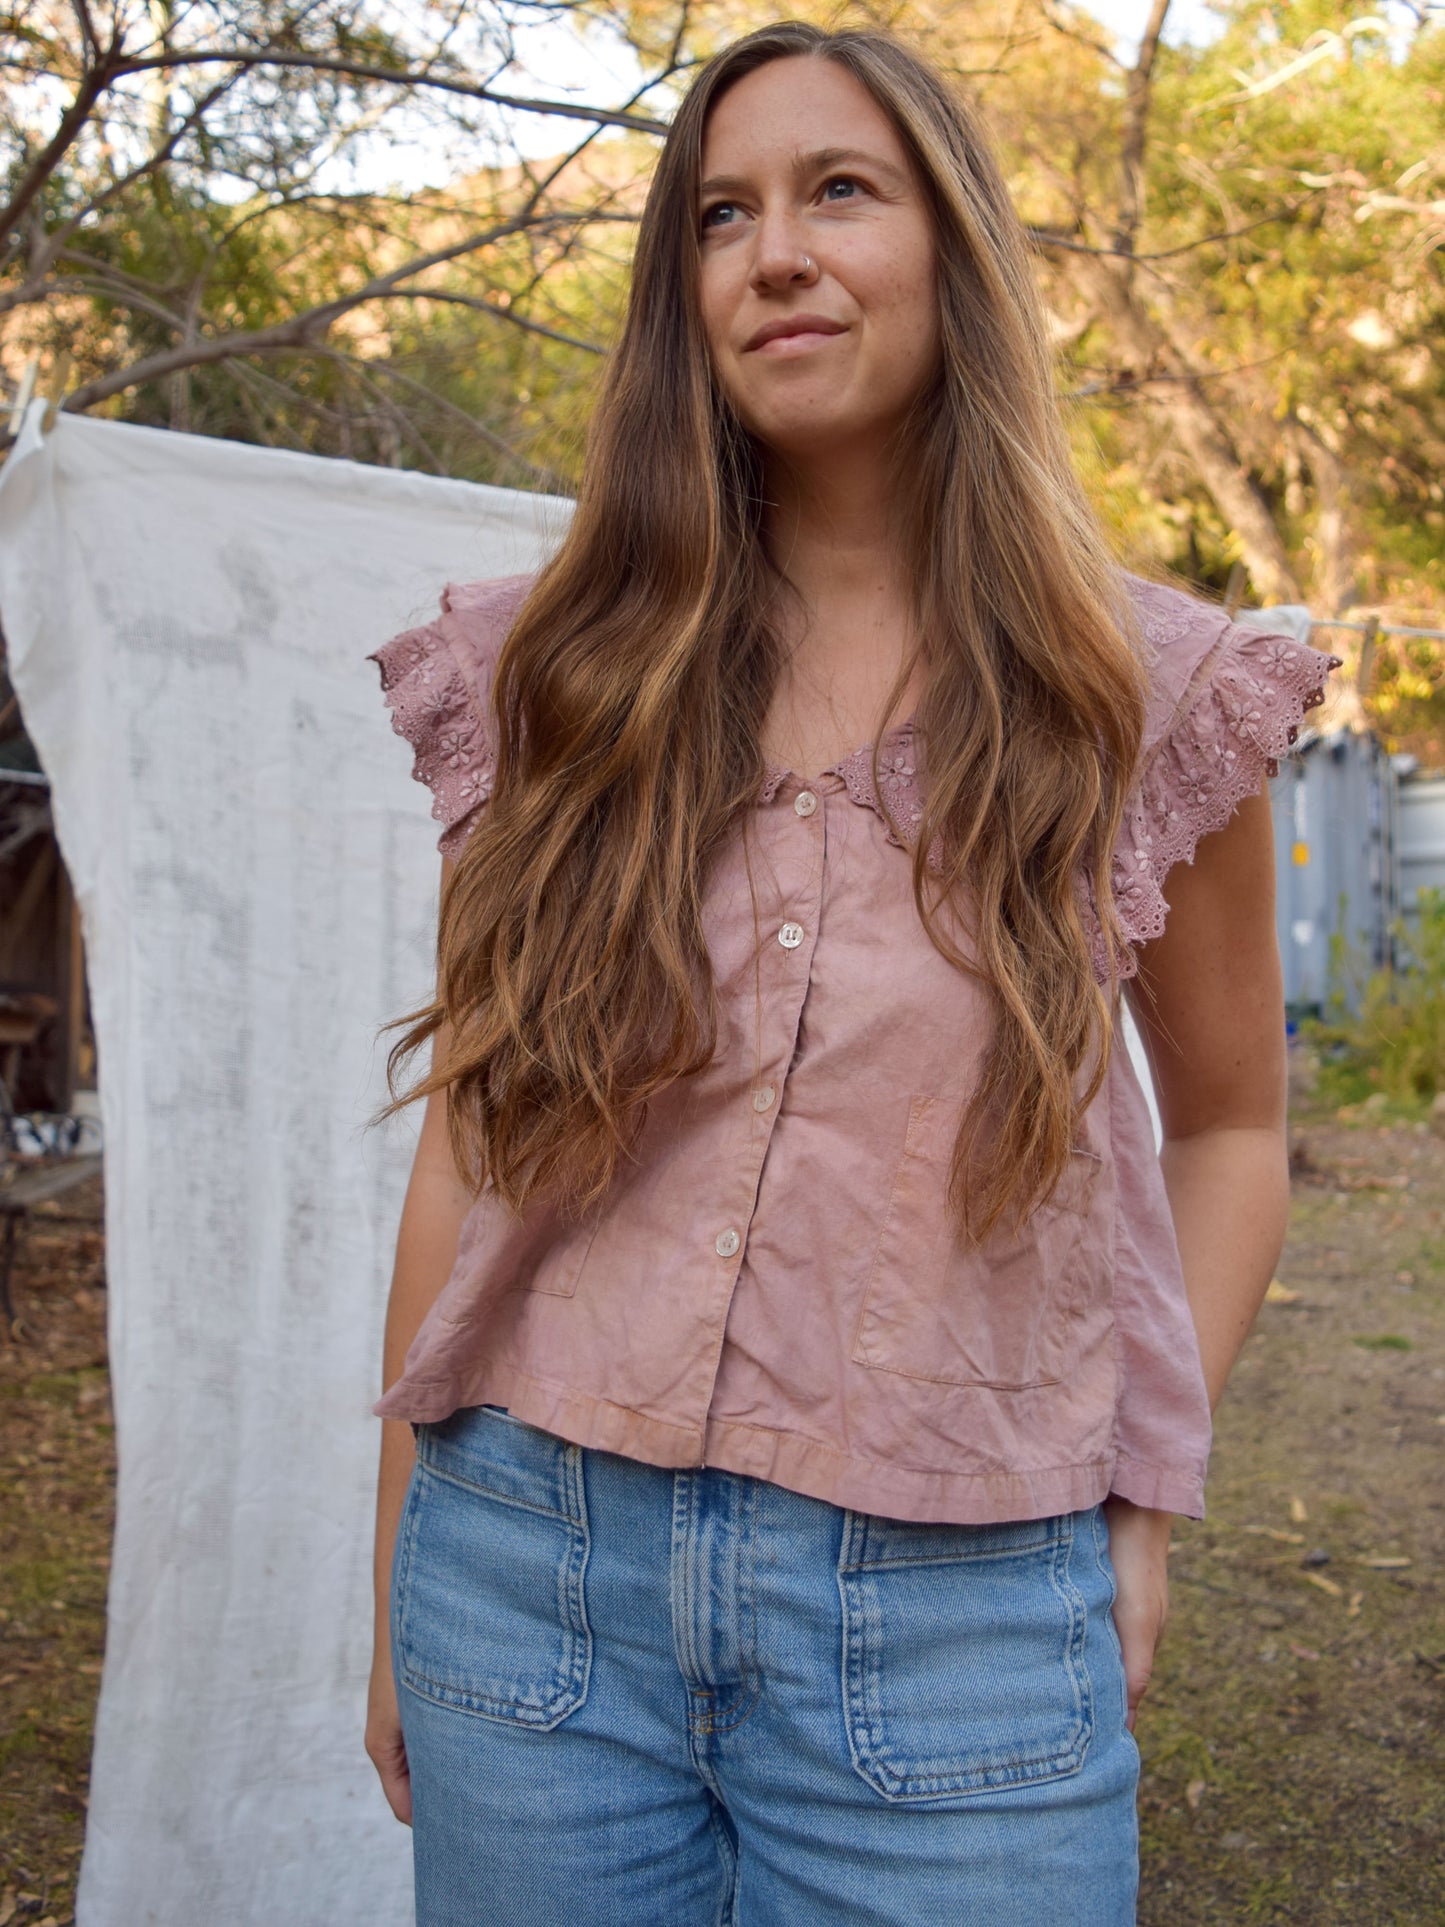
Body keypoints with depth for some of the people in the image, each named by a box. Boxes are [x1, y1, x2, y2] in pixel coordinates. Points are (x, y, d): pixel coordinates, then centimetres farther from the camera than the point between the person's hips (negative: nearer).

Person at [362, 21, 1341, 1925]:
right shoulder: (556, 677, 1)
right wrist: (400, 1577, 9)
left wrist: (1143, 1508, 1)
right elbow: (468, 1140, 6)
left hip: (957, 1620, -1)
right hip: (536, 1565, 2)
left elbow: (1229, 1122, 9)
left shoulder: (1146, 698, -3)